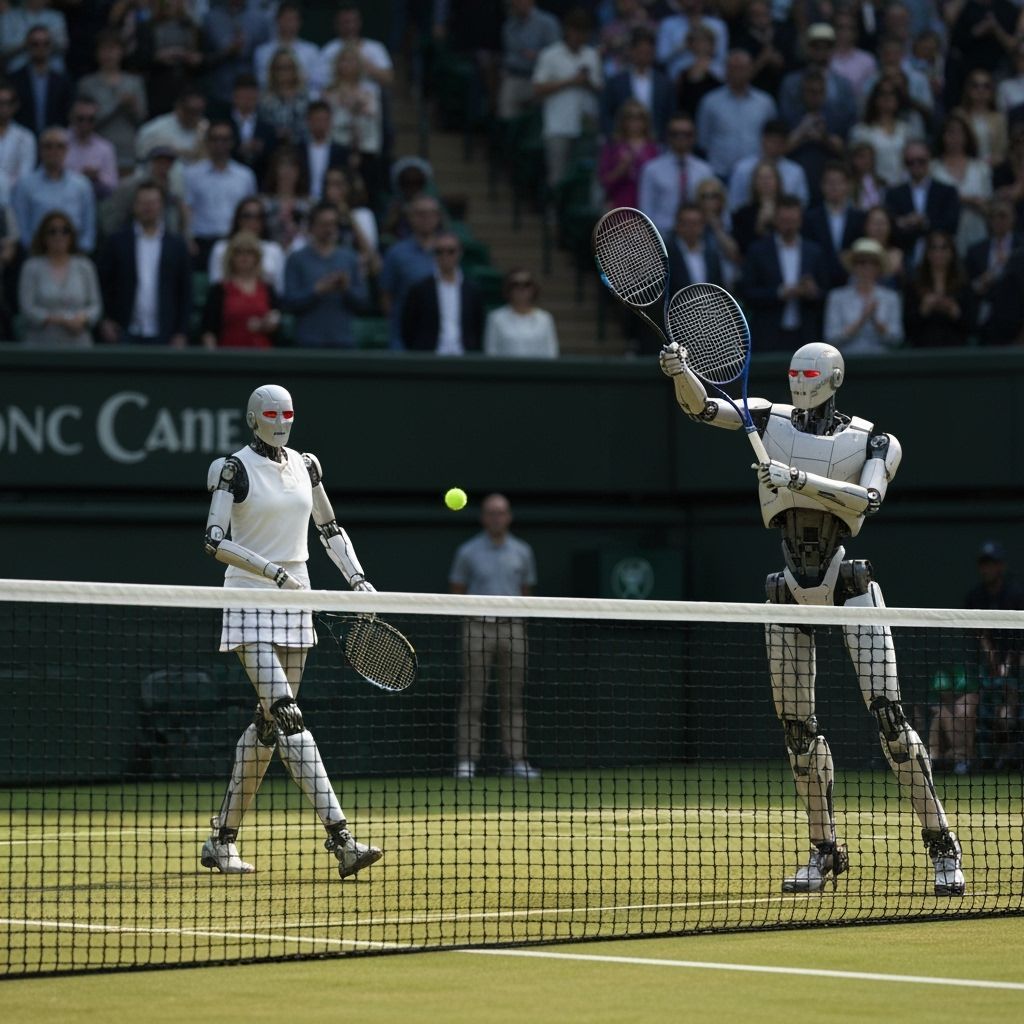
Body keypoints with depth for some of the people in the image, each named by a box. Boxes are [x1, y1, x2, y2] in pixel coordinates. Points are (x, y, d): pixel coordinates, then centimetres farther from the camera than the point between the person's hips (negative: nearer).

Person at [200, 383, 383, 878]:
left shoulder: (305, 465, 11)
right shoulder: (234, 469, -7)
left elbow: (330, 529, 21)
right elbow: (215, 541, -16)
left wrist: (357, 578, 8)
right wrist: (273, 572, -24)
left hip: (295, 605, 7)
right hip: (250, 602, -7)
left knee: (267, 723, 8)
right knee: (288, 718, -16)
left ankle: (221, 838, 19)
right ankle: (339, 837, -25)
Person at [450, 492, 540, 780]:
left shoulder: (522, 552, 10)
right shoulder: (468, 552, 3)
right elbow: (456, 592, 9)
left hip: (512, 627, 3)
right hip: (477, 627, -3)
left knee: (513, 696, 2)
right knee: (473, 695, -5)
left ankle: (516, 759, 5)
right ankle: (467, 759, -4)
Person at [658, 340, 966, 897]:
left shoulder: (871, 440, -1)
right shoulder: (770, 420, 7)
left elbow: (869, 498, -19)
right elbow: (700, 407, -4)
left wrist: (798, 478, -28)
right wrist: (680, 371, -25)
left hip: (848, 585, -3)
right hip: (790, 592, 3)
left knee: (887, 713, -12)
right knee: (796, 725, 4)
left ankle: (941, 845, -8)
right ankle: (825, 851, 17)